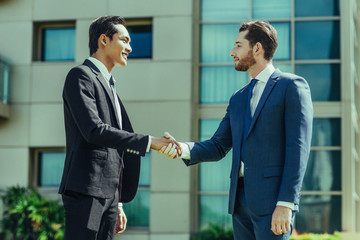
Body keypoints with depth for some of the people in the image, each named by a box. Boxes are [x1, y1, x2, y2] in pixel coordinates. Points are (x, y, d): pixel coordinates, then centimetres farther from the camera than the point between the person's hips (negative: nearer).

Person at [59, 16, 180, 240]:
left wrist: (118, 203, 20)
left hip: (109, 193, 9)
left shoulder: (109, 85, 24)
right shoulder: (80, 76, -4)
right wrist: (148, 142, -18)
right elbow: (94, 130, -18)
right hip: (86, 190, -9)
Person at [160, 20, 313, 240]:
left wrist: (285, 203, -18)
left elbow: (298, 148, -10)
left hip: (272, 198, -7)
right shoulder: (238, 99, 20)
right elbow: (218, 147, 16)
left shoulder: (292, 86, -3)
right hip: (240, 199, 7)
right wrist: (184, 149, -5)